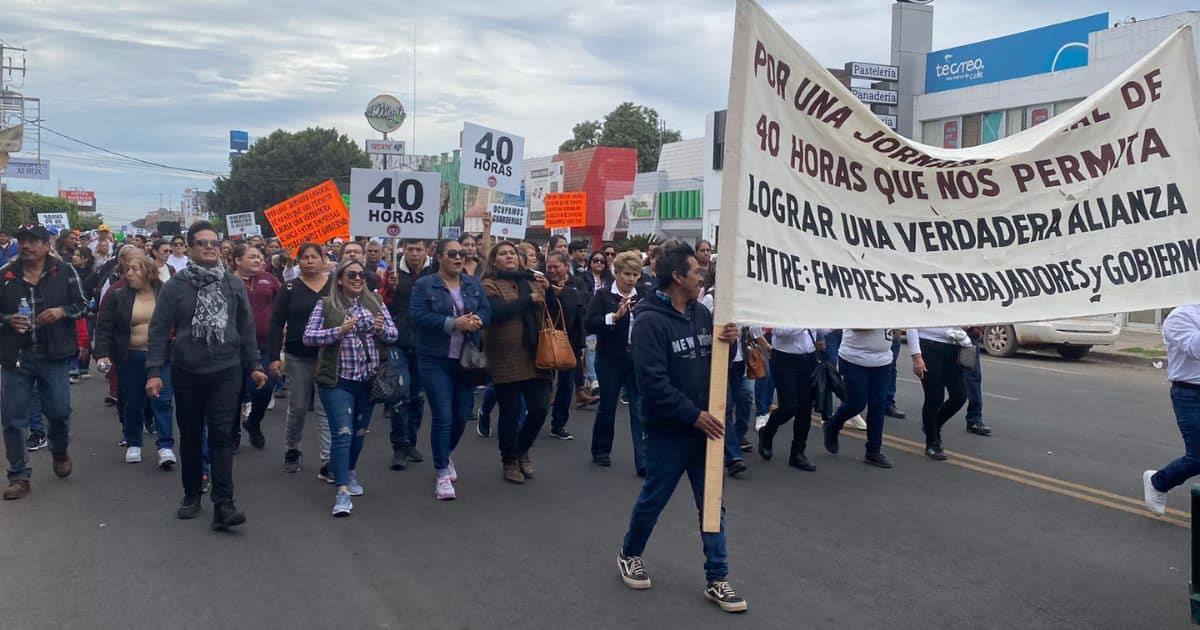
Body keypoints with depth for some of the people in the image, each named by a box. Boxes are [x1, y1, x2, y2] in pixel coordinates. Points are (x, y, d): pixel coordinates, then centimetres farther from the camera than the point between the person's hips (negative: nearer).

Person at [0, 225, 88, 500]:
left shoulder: (64, 271, 0)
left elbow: (82, 305, 5)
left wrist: (62, 311, -14)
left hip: (54, 355, -1)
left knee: (59, 410, 5)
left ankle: (60, 452, 37)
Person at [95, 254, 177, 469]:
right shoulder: (118, 296, -1)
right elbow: (104, 328, -2)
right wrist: (102, 354, -12)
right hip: (130, 358, 1)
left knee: (162, 401, -5)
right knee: (132, 403, 10)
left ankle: (165, 447, -4)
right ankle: (133, 444, 25)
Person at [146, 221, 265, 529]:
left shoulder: (233, 284, 3)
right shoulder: (175, 285, -3)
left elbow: (246, 328, 8)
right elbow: (158, 330, -3)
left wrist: (254, 365, 6)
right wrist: (154, 370, -9)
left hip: (226, 372, 0)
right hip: (187, 373, 0)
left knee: (222, 436, -4)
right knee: (190, 435, 13)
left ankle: (223, 504, -4)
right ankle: (191, 494, 29)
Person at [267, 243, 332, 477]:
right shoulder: (289, 288, 1)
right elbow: (277, 323, -2)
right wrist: (273, 357, -9)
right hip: (297, 357, 1)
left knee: (326, 410, -2)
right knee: (297, 408, 12)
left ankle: (328, 463, -2)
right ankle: (291, 451, 34)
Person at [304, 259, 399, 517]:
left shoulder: (375, 301, 6)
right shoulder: (326, 305, -3)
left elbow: (393, 334, 6)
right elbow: (308, 336, -8)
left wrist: (381, 329, -17)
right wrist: (339, 331, -21)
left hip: (369, 380, 4)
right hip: (338, 380, -4)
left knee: (359, 431, 17)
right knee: (342, 433, -9)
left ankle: (350, 471, 40)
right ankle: (342, 491, -8)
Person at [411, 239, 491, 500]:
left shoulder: (473, 284, 10)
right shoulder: (424, 285, -4)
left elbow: (486, 310, 7)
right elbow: (418, 316, -14)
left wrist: (477, 320, -16)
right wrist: (453, 324, -21)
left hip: (466, 359, 5)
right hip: (435, 361, -5)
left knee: (462, 415, 11)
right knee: (442, 416, -6)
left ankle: (445, 455, 38)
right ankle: (442, 474, 5)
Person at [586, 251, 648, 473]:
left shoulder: (643, 296, 6)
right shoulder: (603, 296, -2)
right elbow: (590, 325, -14)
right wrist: (616, 315, -24)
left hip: (638, 361, 2)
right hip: (610, 361, -2)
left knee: (640, 409, -3)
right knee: (607, 406, 12)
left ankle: (643, 462, -1)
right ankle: (601, 451, 32)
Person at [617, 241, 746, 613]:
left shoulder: (701, 313, 3)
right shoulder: (650, 320, -16)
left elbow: (717, 365, 11)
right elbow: (652, 381, -22)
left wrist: (729, 342, -10)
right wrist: (693, 414, -22)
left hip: (704, 427, 6)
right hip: (668, 431, -6)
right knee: (653, 500, 12)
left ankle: (717, 579, 19)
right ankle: (629, 554, 37)